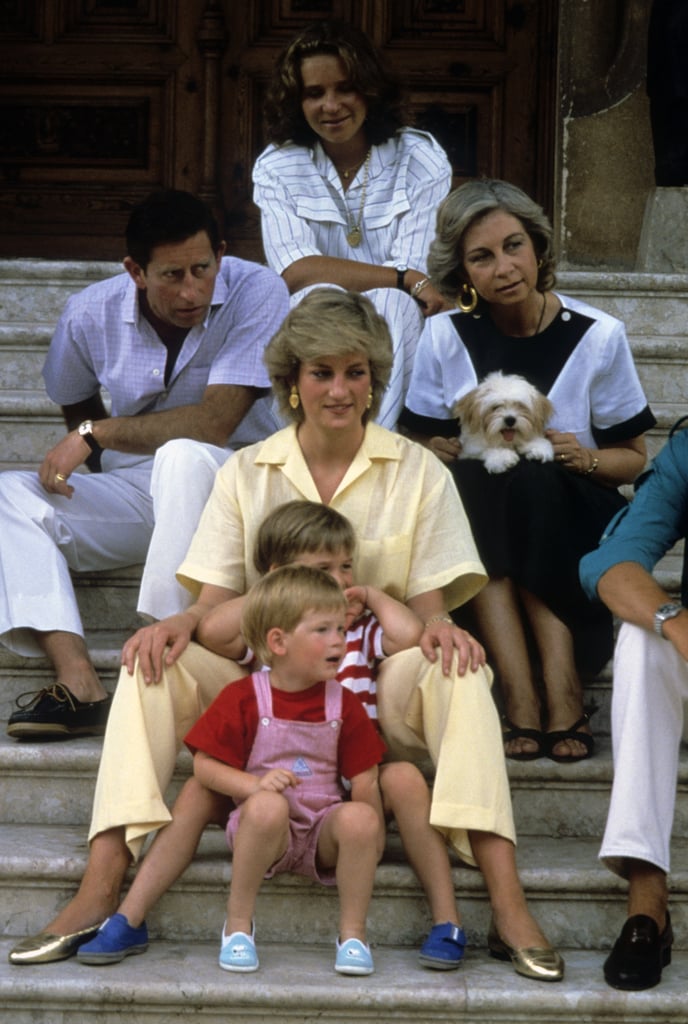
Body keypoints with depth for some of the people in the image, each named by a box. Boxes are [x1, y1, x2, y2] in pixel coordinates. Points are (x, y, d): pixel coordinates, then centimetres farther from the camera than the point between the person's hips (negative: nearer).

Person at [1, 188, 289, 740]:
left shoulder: (257, 294, -17)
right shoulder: (91, 314, -4)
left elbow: (215, 424, -23)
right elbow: (76, 404, 19)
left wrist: (97, 435, -16)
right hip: (134, 488, 5)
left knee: (182, 457, -37)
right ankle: (80, 684, -34)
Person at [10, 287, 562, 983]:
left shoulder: (417, 472, 7)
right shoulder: (246, 473, 10)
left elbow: (428, 602, 3)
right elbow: (215, 599, 4)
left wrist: (438, 627, -23)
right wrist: (179, 626, -20)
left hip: (377, 685, -1)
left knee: (458, 671, -33)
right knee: (153, 664, -25)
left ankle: (508, 910, -40)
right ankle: (98, 892, -31)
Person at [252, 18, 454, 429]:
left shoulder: (423, 161, -3)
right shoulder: (276, 168, 0)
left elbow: (414, 269, -12)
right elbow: (295, 272, -15)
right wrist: (407, 281, -21)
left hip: (397, 335, 0)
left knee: (390, 304, -34)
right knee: (320, 297, -32)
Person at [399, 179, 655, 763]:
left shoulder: (597, 336, -3)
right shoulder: (446, 337, 0)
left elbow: (634, 458, 4)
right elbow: (420, 446, 3)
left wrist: (584, 458, -17)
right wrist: (459, 447, -19)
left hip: (571, 525, -1)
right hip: (476, 524, 1)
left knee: (528, 481, -33)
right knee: (478, 478, -32)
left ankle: (561, 692, -33)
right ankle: (524, 699, -35)